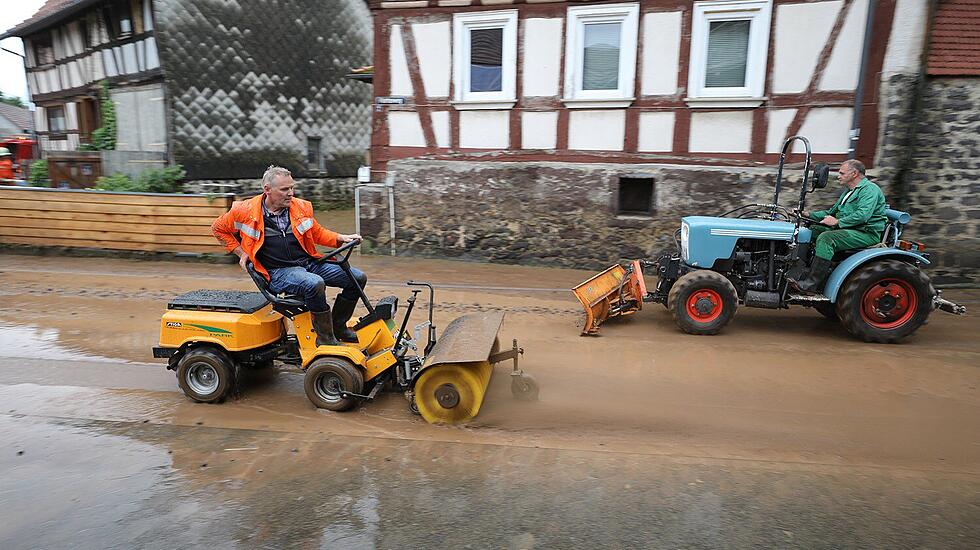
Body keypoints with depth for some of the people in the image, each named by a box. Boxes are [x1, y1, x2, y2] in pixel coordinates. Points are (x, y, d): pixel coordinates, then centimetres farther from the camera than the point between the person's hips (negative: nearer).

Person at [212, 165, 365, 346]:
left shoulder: (302, 207, 8)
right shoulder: (246, 211, -2)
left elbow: (318, 233, 21)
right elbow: (218, 228, 14)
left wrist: (341, 238, 4)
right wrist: (241, 252, 6)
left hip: (310, 262, 6)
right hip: (278, 272, -5)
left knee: (358, 278, -5)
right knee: (315, 284, -37)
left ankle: (338, 325, 12)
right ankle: (325, 339, -19)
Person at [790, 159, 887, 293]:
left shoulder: (869, 189, -10)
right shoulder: (848, 191, 23)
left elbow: (862, 215, -26)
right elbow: (831, 212, 26)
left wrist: (838, 222, -27)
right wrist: (809, 215, 14)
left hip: (867, 233, -10)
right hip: (847, 230, 10)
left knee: (826, 238, -31)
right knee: (811, 231, 0)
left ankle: (811, 284, -35)